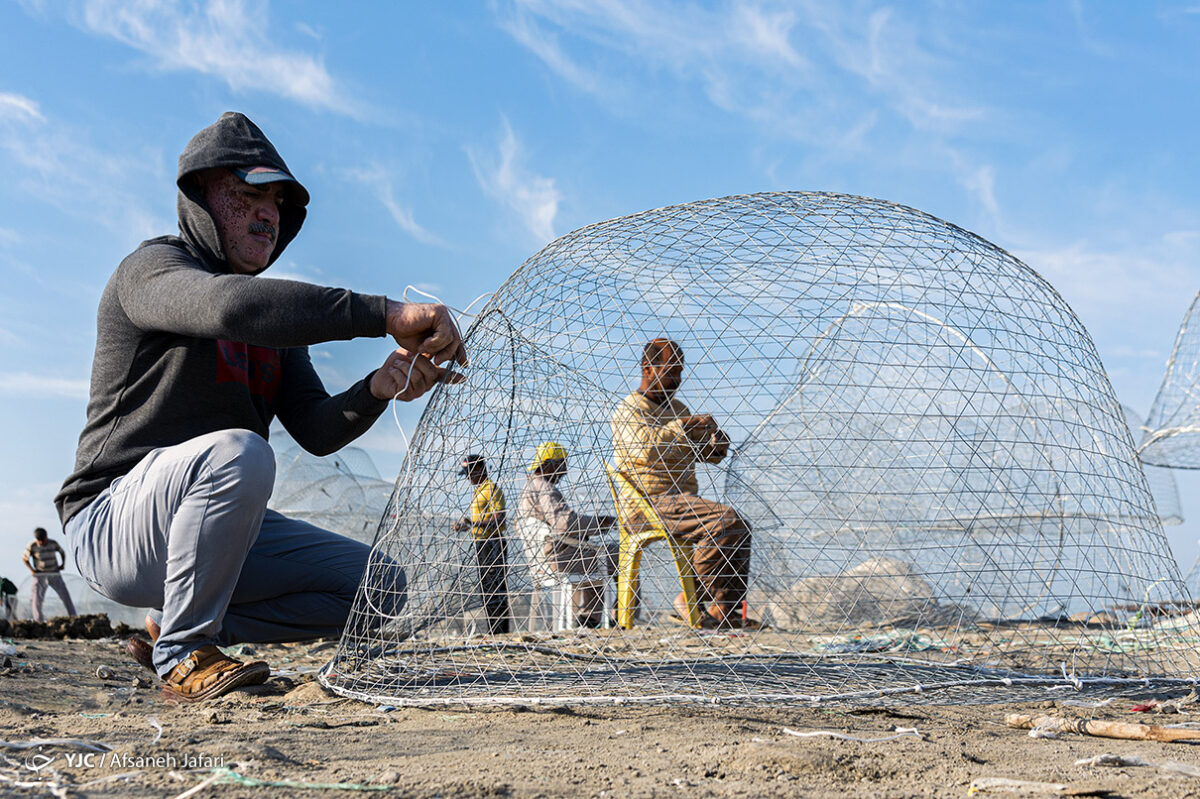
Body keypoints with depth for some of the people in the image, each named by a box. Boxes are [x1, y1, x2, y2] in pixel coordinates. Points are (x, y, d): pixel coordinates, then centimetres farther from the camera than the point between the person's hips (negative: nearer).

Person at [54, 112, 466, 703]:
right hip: (113, 525, -7)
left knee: (380, 588, -4)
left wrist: (379, 388, -20)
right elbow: (231, 305, -33)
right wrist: (386, 314, -38)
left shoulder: (276, 318, 16)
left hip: (224, 528, 8)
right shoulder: (151, 268, -7)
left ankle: (172, 624, 5)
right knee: (238, 451, -37)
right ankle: (183, 653, -18)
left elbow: (317, 431, 2)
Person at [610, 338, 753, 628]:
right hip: (649, 503, -8)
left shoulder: (676, 409, 23)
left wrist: (717, 442, -1)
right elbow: (645, 448, -25)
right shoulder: (628, 409, -3)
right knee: (725, 520, -26)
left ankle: (730, 615, -11)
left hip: (682, 502, 8)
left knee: (739, 527, -11)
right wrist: (683, 424, -21)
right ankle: (692, 598, -17)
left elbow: (711, 454, 23)